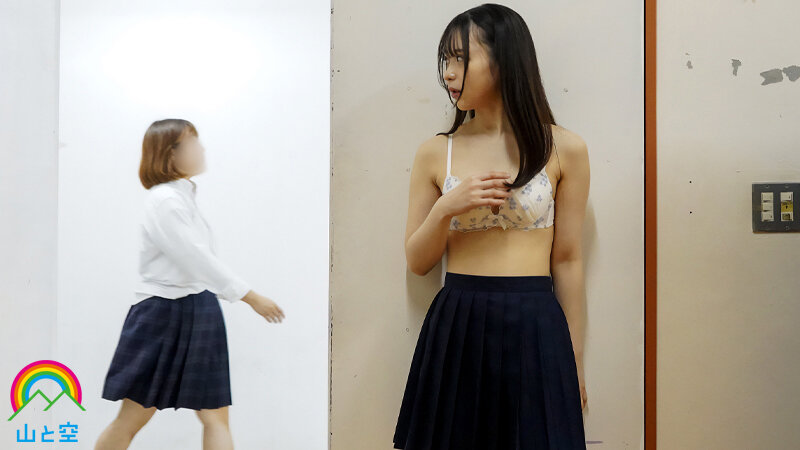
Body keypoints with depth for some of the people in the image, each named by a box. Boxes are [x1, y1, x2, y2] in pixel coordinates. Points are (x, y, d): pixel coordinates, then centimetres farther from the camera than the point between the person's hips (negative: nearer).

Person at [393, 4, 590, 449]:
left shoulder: (563, 149, -1)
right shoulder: (436, 152, 4)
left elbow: (567, 261, 2)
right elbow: (417, 262, 7)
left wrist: (575, 363, 5)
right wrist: (446, 208, -12)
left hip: (534, 329, -1)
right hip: (455, 329, 2)